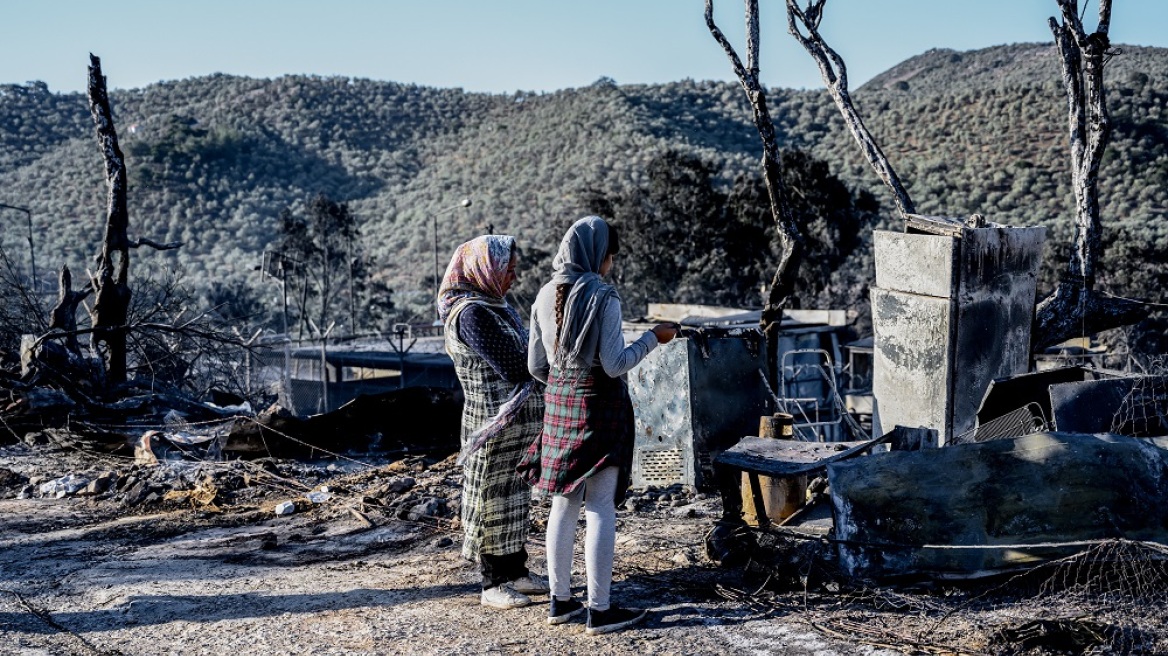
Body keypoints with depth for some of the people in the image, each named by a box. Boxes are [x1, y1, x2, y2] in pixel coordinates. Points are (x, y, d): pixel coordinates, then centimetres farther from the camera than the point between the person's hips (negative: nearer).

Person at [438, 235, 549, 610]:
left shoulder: (497, 308, 13)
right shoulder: (471, 312, -17)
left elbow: (522, 361, 11)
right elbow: (514, 367, -21)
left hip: (519, 422, 9)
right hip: (494, 423, -9)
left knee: (514, 498, 15)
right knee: (493, 498, 1)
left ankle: (516, 572, 25)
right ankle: (492, 585, 10)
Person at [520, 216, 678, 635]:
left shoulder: (545, 297, 5)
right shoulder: (602, 295, -15)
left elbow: (536, 366, 9)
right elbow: (615, 364, -16)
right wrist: (654, 338, -3)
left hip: (558, 403, 7)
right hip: (600, 405, -6)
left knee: (564, 503, 13)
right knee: (600, 507, -1)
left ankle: (560, 600, 20)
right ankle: (600, 610, 4)